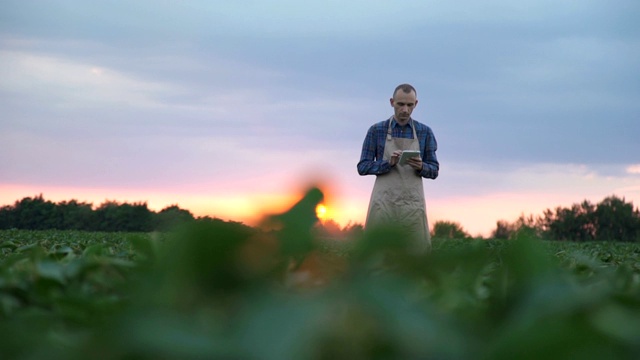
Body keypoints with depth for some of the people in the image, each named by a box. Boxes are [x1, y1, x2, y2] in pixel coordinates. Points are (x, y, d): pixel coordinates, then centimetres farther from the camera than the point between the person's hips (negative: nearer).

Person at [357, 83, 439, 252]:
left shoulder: (425, 132, 8)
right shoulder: (376, 130, 5)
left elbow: (434, 171, 10)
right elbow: (363, 167, 3)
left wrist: (421, 167, -13)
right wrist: (388, 163, -14)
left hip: (412, 205, 1)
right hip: (384, 204, -1)